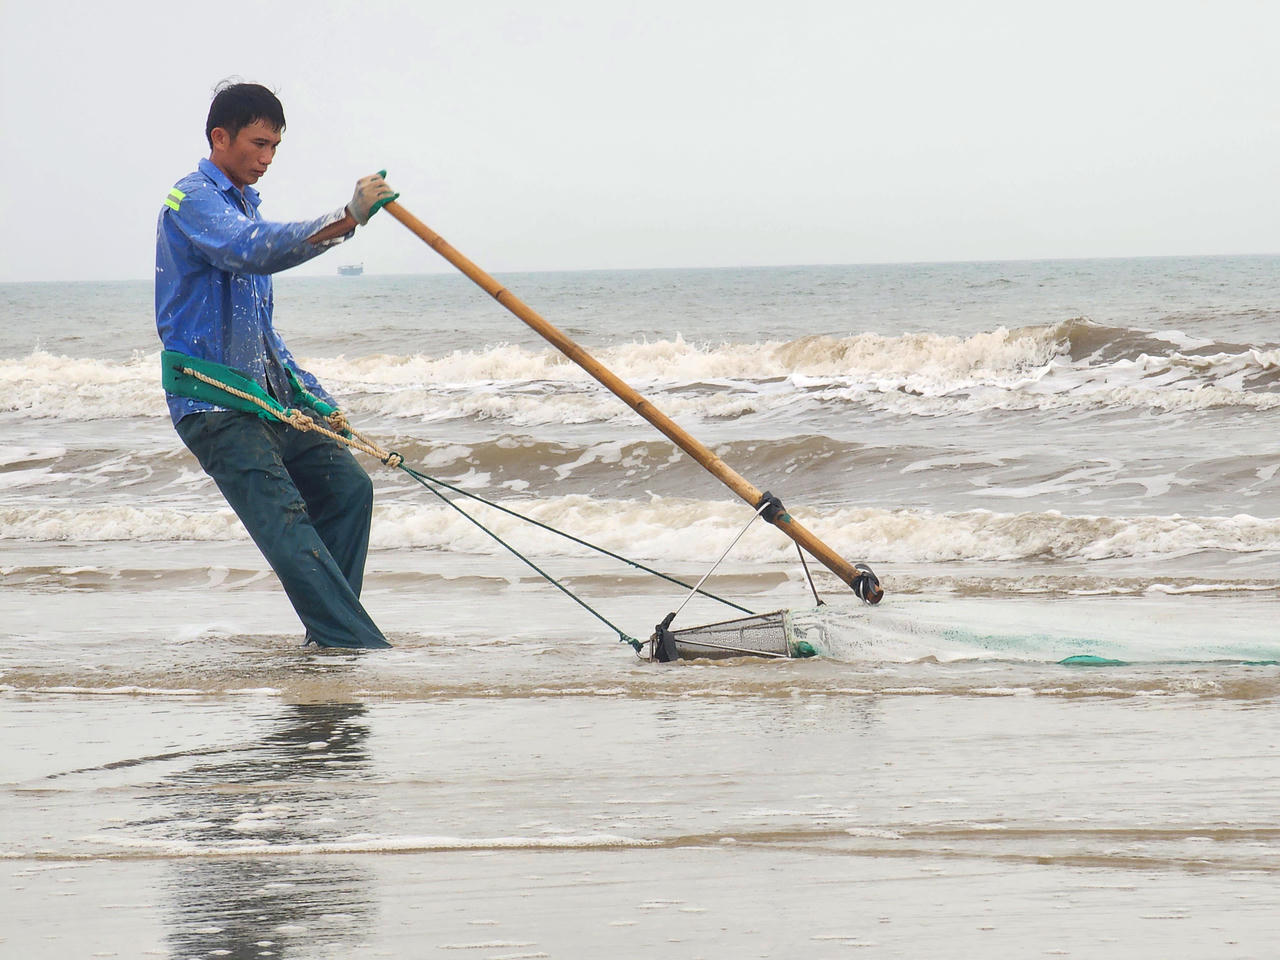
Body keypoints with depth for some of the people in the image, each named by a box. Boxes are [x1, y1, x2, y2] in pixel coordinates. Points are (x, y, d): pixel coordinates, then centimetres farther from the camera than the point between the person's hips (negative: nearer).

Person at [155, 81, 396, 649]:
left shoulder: (242, 204, 21)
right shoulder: (192, 201, -10)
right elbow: (253, 252, -33)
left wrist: (311, 396, 19)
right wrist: (345, 220, -41)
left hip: (268, 393, 10)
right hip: (214, 402, -10)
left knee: (347, 486, 6)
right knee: (284, 523, -16)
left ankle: (327, 637, 10)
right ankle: (358, 647, -23)